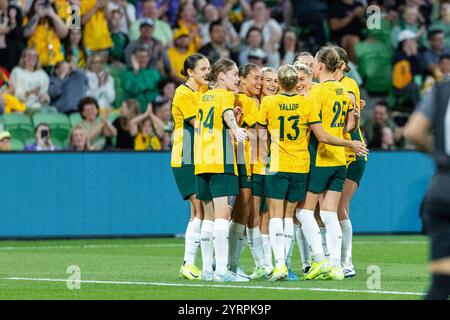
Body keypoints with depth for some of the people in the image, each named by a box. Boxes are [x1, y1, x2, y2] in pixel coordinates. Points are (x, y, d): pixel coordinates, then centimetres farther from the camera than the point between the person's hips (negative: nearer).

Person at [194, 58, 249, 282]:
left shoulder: (204, 97, 19)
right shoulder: (226, 95, -2)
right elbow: (227, 114, -23)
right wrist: (236, 129, -43)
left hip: (201, 162, 8)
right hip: (222, 162, -8)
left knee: (210, 216, 13)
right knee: (223, 214, -13)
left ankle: (208, 269, 14)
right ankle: (221, 270, -21)